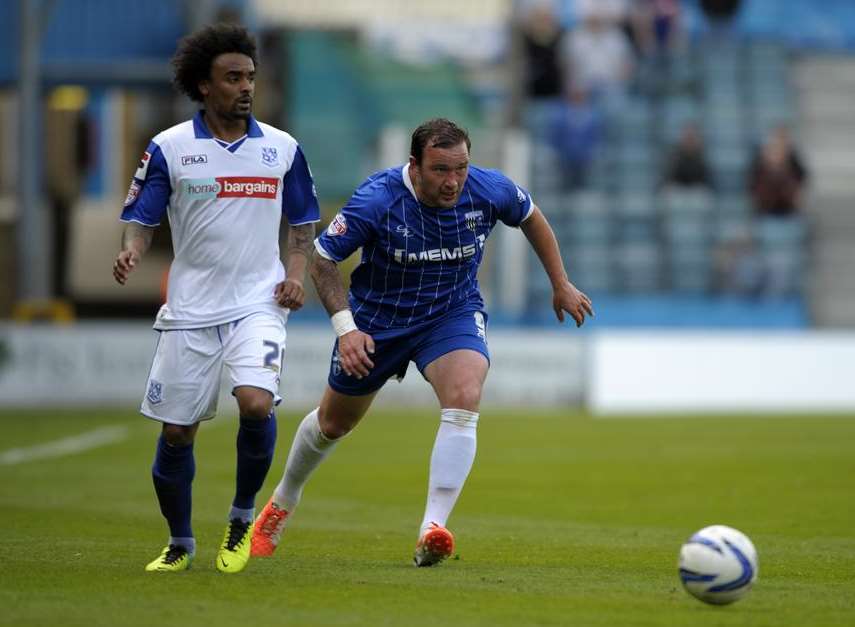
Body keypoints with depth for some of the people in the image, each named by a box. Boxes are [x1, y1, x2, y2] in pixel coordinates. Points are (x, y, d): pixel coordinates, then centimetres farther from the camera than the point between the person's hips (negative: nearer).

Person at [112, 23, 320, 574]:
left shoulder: (282, 148, 5)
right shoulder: (169, 148, -1)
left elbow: (303, 221, 16)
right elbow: (142, 219, 3)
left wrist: (296, 273, 0)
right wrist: (132, 253, -19)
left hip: (259, 305, 0)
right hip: (190, 309, 0)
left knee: (256, 402, -24)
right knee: (176, 431, 2)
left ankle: (243, 517, 0)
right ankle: (180, 543, 24)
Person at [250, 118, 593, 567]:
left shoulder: (490, 190, -19)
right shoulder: (376, 200, -28)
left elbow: (531, 217, 5)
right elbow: (322, 259, -16)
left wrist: (561, 285, 11)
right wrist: (345, 327, -26)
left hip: (454, 312, 1)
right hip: (377, 319, -1)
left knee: (464, 399, -29)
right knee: (334, 422, 16)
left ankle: (433, 530, -29)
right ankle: (281, 504, 45)